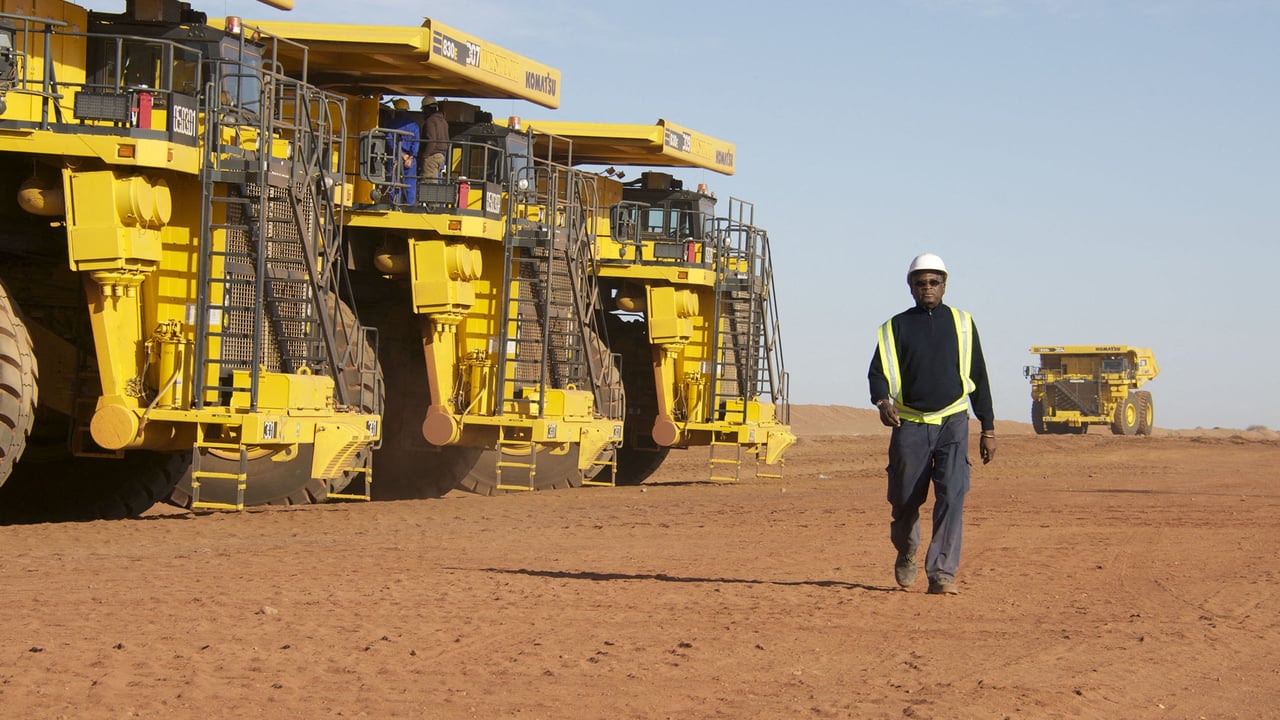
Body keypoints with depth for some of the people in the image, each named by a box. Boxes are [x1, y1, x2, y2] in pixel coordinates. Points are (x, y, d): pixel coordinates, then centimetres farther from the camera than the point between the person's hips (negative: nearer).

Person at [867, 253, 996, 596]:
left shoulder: (962, 324, 11)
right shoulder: (896, 327, 8)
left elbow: (978, 378, 14)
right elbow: (879, 371, -3)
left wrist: (988, 429, 11)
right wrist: (882, 401, -25)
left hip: (953, 424, 0)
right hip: (910, 425, 0)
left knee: (952, 496, -15)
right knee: (905, 499, 6)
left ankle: (942, 573, -14)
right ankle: (906, 554, 35)